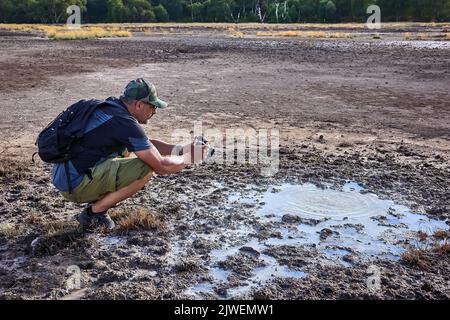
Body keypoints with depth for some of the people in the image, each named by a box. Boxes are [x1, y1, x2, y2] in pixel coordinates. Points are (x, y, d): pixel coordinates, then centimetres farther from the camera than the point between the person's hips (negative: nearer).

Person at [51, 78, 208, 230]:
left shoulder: (110, 107, 9)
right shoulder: (124, 122, -19)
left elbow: (147, 143, 20)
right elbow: (161, 166, -18)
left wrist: (181, 149, 9)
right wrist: (187, 158, 0)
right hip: (75, 185, -9)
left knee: (129, 149, 20)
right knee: (146, 168, -16)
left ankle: (96, 199, 11)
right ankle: (94, 212, -4)